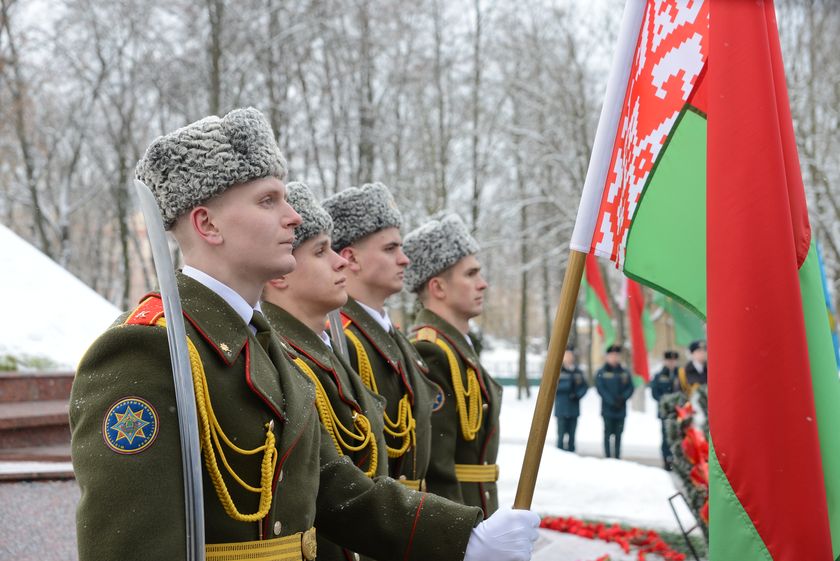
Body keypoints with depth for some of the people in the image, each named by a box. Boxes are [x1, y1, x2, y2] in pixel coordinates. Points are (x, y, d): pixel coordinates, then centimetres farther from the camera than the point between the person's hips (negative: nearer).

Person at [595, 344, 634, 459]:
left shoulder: (624, 372, 11)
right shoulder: (601, 372, 1)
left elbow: (630, 388, 8)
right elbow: (601, 389, -6)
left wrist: (623, 398, -10)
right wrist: (612, 401, -14)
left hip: (621, 409, 3)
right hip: (607, 408, -3)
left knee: (618, 434, 5)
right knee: (608, 433, -3)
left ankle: (617, 457, 9)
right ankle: (607, 457, 0)